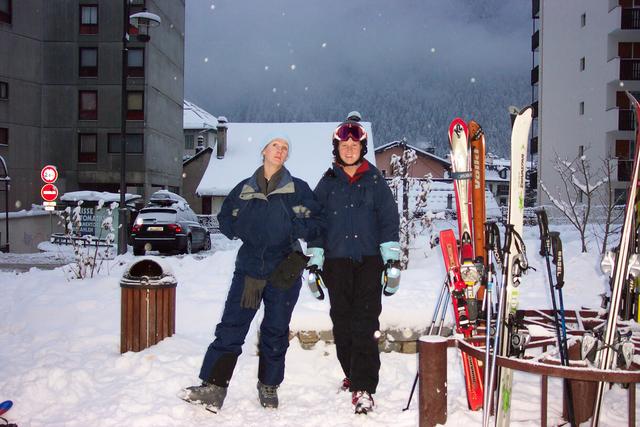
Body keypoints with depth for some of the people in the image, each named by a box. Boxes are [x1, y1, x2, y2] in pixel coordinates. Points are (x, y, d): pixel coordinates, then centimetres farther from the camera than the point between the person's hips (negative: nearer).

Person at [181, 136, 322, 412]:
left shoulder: (298, 188, 4)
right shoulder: (244, 189, 10)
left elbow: (314, 224, 1)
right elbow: (225, 219, 17)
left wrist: (295, 227, -16)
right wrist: (242, 229, -2)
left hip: (284, 270, -1)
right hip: (248, 267, 1)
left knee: (275, 332, 8)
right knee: (230, 327, -7)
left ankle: (269, 387, 24)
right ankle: (213, 388, -6)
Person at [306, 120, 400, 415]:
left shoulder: (375, 181, 7)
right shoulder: (327, 183, 11)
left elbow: (389, 221, 5)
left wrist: (392, 260, -3)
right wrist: (314, 262, 5)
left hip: (369, 260, -2)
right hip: (336, 262, 2)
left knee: (365, 323, -9)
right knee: (342, 322, 6)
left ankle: (363, 388, -10)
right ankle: (353, 374, 23)